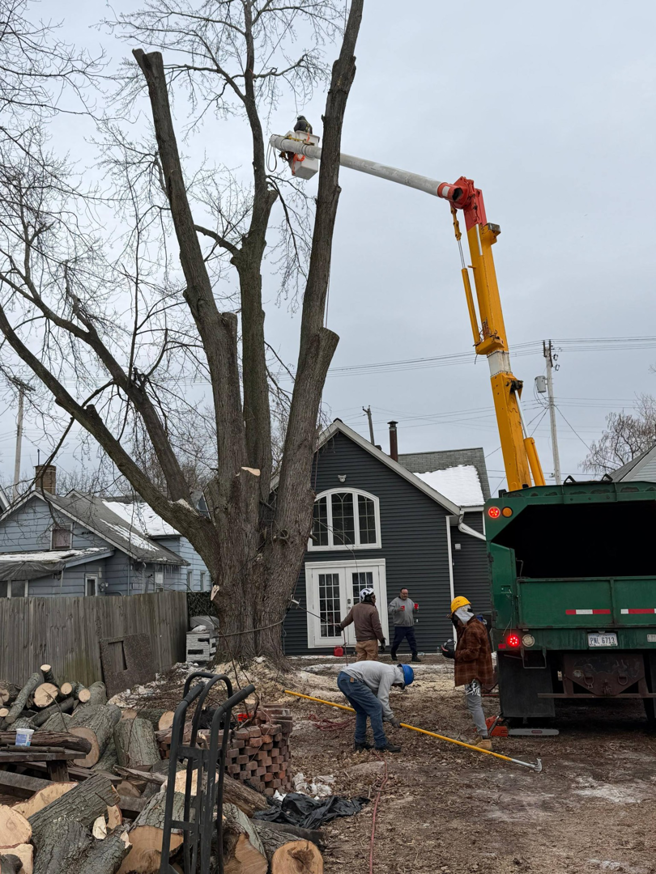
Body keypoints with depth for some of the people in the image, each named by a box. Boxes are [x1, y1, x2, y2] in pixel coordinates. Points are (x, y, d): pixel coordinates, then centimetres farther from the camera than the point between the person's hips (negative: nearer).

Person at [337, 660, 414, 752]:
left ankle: (360, 742, 26)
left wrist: (382, 714, 31)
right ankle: (381, 743, 5)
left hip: (342, 678, 10)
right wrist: (392, 718, 4)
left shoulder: (385, 670, 25)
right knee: (376, 707, -3)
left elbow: (375, 694, 30)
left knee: (361, 711, 22)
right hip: (351, 679, -10)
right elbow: (382, 699, -5)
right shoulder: (390, 673, -3)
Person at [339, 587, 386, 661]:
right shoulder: (372, 610, -15)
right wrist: (382, 640, -6)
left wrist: (341, 625, 38)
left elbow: (348, 619, 18)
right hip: (370, 641, -6)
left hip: (359, 641, 6)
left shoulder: (354, 608, 5)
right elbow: (377, 627, -15)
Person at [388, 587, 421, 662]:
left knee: (413, 641, 1)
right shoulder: (395, 601, -4)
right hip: (399, 626, -4)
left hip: (410, 626, 4)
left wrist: (415, 609, -7)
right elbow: (390, 610, -14)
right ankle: (393, 653, 26)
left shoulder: (410, 601, 14)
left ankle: (414, 656, 6)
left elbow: (414, 611, 17)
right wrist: (398, 609, -31)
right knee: (397, 641, 4)